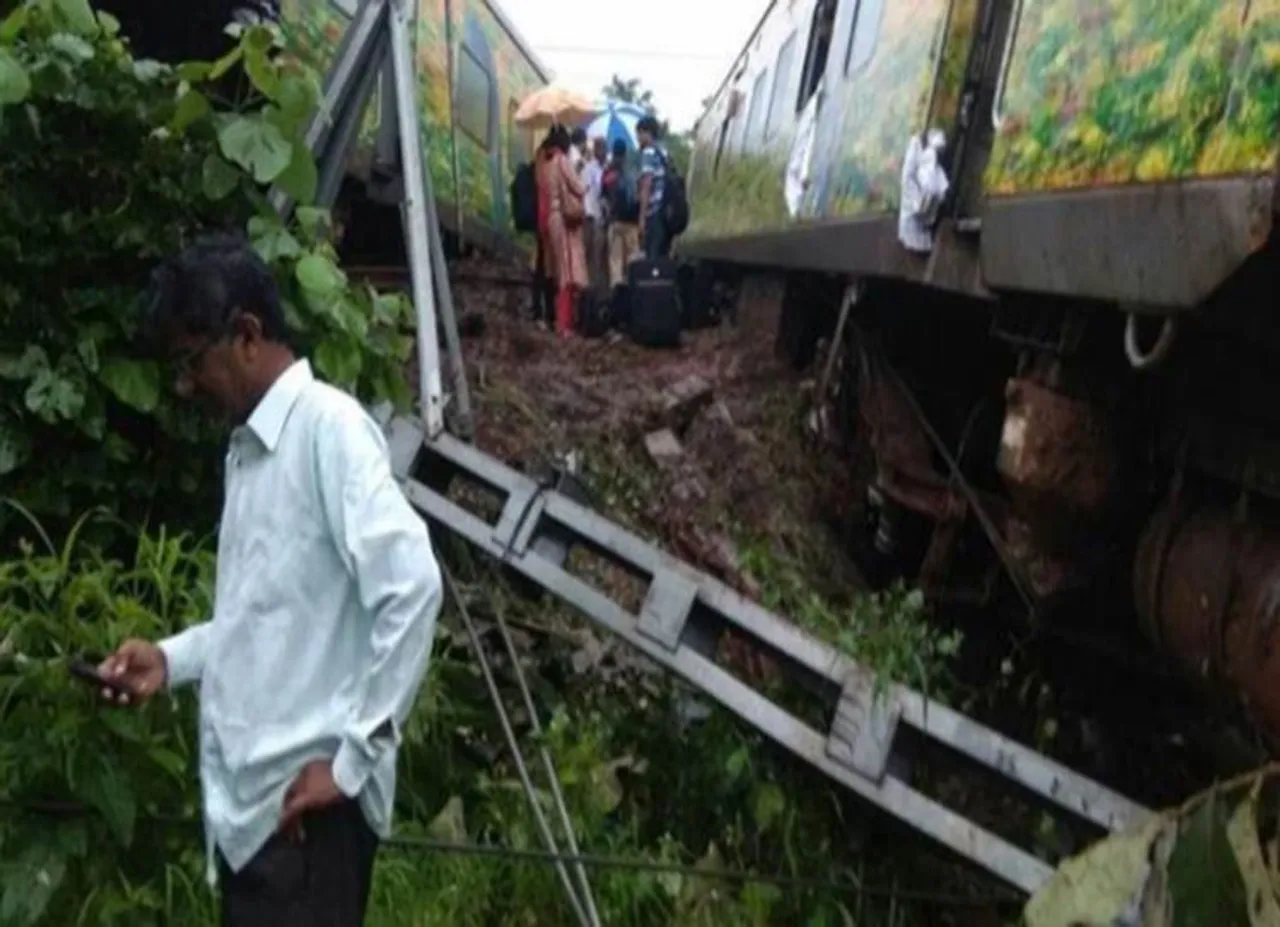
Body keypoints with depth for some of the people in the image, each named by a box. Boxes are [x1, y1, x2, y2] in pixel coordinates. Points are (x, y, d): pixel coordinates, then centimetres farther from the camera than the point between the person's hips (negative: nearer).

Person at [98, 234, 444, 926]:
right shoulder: (247, 447, 13)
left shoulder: (328, 426, -13)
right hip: (247, 795, 8)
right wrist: (172, 659, 9)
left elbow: (412, 588, -23)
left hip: (306, 799, -8)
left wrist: (353, 759, -19)